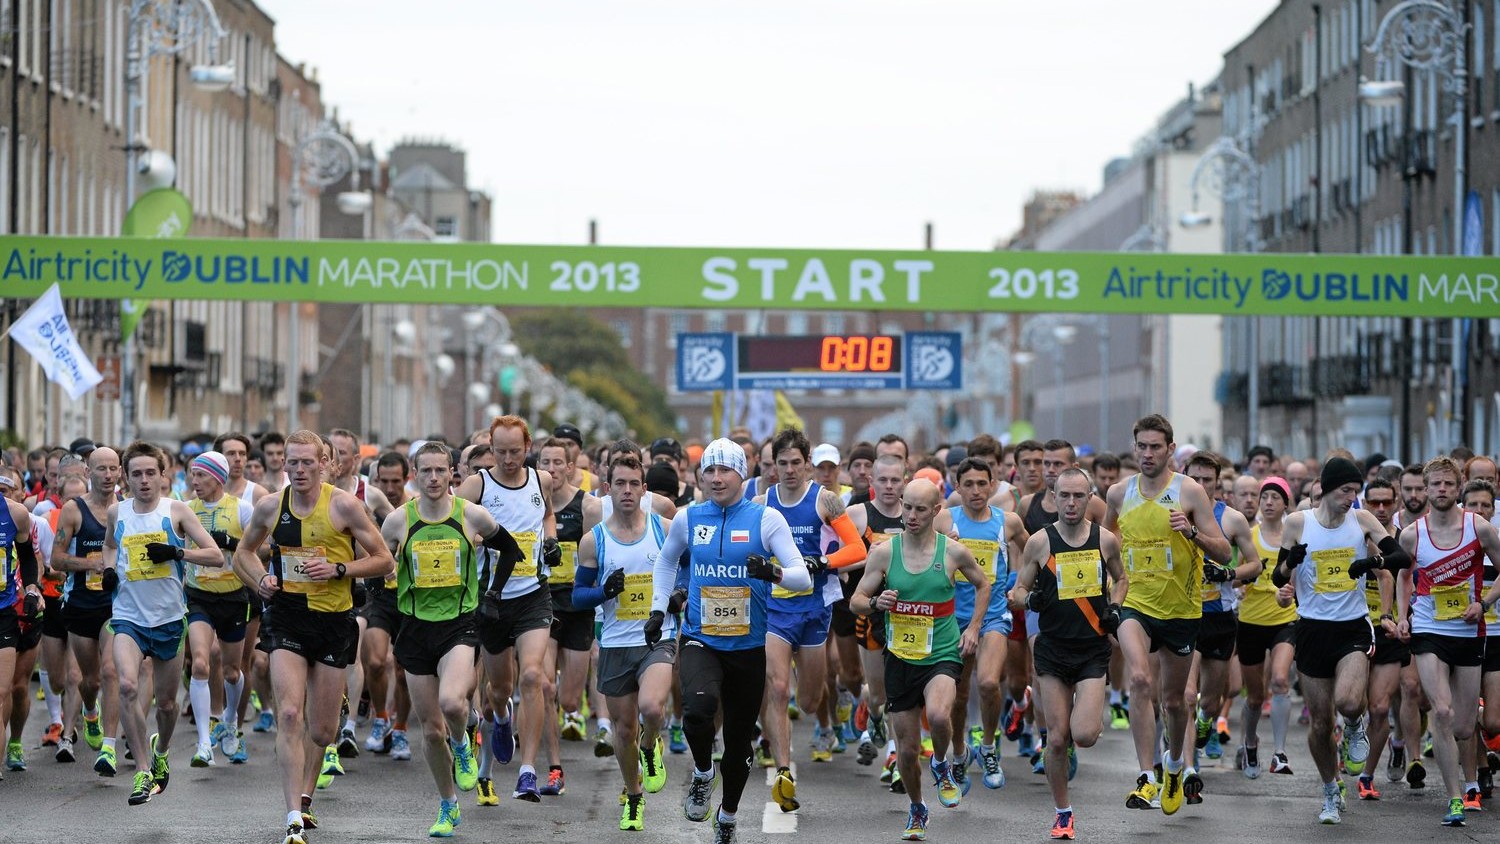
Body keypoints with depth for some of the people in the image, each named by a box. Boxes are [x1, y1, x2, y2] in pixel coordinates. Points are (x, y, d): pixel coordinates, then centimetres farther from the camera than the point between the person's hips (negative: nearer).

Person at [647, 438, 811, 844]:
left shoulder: (766, 518, -5)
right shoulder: (688, 518, 3)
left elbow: (803, 577, -11)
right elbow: (666, 560, 24)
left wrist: (773, 572, -31)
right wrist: (658, 609, 15)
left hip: (748, 647, 0)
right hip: (700, 640, 0)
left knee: (739, 739, 11)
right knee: (698, 707, -30)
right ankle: (702, 774, 0)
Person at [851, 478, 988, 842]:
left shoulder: (953, 551, -4)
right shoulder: (884, 552, -4)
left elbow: (982, 584, 15)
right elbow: (855, 602, 2)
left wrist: (973, 627, 6)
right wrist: (875, 603, -20)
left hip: (942, 654, -2)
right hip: (900, 658, 2)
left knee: (938, 715, -32)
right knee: (907, 749, 6)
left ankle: (941, 764, 2)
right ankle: (916, 809, 34)